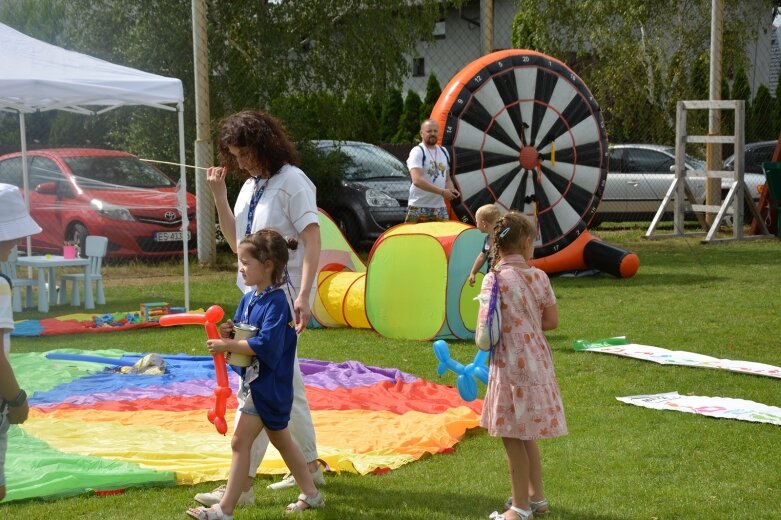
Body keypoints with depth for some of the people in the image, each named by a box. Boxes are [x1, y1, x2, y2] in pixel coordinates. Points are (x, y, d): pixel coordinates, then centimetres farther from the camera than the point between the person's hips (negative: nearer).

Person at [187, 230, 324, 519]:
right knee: (281, 440, 19)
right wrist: (228, 334, -9)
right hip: (254, 381, 10)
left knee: (240, 441, -8)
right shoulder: (248, 299, 7)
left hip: (267, 385, -10)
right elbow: (243, 338, 13)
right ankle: (311, 495, 32)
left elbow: (266, 345, -29)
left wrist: (227, 346, -26)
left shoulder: (276, 302, -20)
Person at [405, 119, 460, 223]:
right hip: (419, 208, -7)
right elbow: (417, 180, -21)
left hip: (440, 207, 7)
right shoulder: (417, 152, -8)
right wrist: (442, 192, -24)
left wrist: (451, 190, 0)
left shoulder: (444, 152, 16)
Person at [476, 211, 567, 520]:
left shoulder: (495, 279, -13)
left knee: (513, 436, 4)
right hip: (537, 362, 6)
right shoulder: (539, 277, 0)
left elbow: (485, 331, -13)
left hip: (511, 364, -6)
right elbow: (552, 321, 5)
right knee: (525, 434, 20)